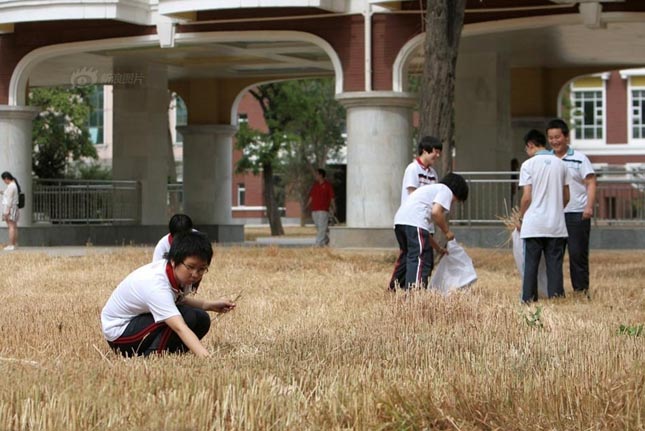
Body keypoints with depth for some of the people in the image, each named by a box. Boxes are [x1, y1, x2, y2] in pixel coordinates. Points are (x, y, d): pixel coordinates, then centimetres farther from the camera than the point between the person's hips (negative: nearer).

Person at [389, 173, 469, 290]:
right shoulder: (446, 190, 10)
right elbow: (436, 212, -11)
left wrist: (438, 248, 41)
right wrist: (447, 231, 3)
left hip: (399, 219, 9)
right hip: (415, 222, -9)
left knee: (407, 256, 21)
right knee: (420, 259, -12)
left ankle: (394, 289, 27)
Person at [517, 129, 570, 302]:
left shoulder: (528, 165, -6)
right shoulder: (560, 164, 7)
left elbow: (527, 197, -9)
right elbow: (566, 197, 11)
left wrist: (520, 219, 4)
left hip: (533, 226, -3)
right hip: (556, 225, 3)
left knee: (531, 265, 4)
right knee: (554, 265, 5)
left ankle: (528, 300, 4)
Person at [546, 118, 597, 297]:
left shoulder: (579, 158, 0)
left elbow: (591, 183, -4)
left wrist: (589, 206, -17)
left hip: (577, 214, -4)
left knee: (578, 254, -4)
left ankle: (581, 290, 2)